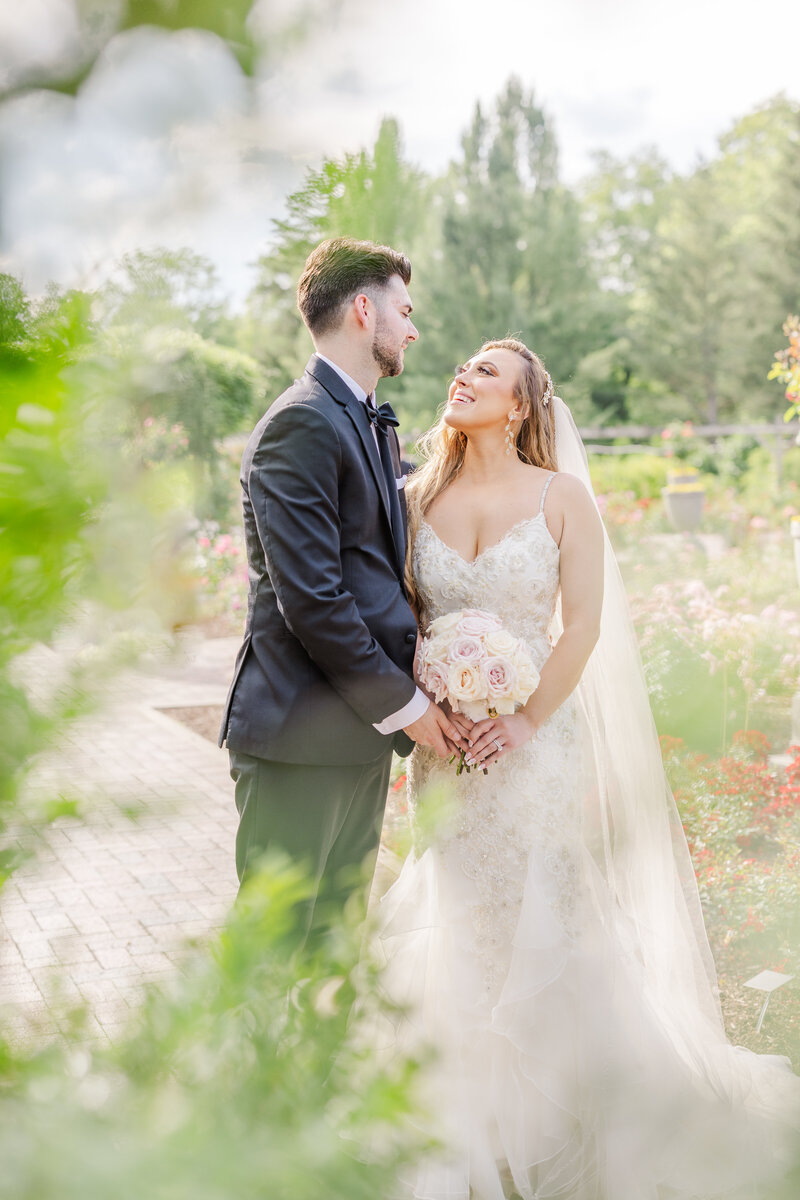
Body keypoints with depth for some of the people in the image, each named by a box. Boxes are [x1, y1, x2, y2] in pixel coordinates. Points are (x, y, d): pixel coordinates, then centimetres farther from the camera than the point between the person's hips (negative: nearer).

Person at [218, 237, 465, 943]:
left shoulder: (375, 425, 18)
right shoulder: (303, 423, -14)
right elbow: (309, 597, -20)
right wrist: (402, 703, -12)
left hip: (365, 730, 9)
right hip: (303, 734, -9)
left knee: (336, 935, 16)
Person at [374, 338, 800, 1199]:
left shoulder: (561, 497, -4)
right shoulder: (421, 498, 4)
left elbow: (583, 626, -8)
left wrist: (527, 722, -14)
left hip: (535, 735, -3)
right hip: (444, 741, 3)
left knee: (534, 917, 2)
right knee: (454, 915, 7)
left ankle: (534, 1129, 22)